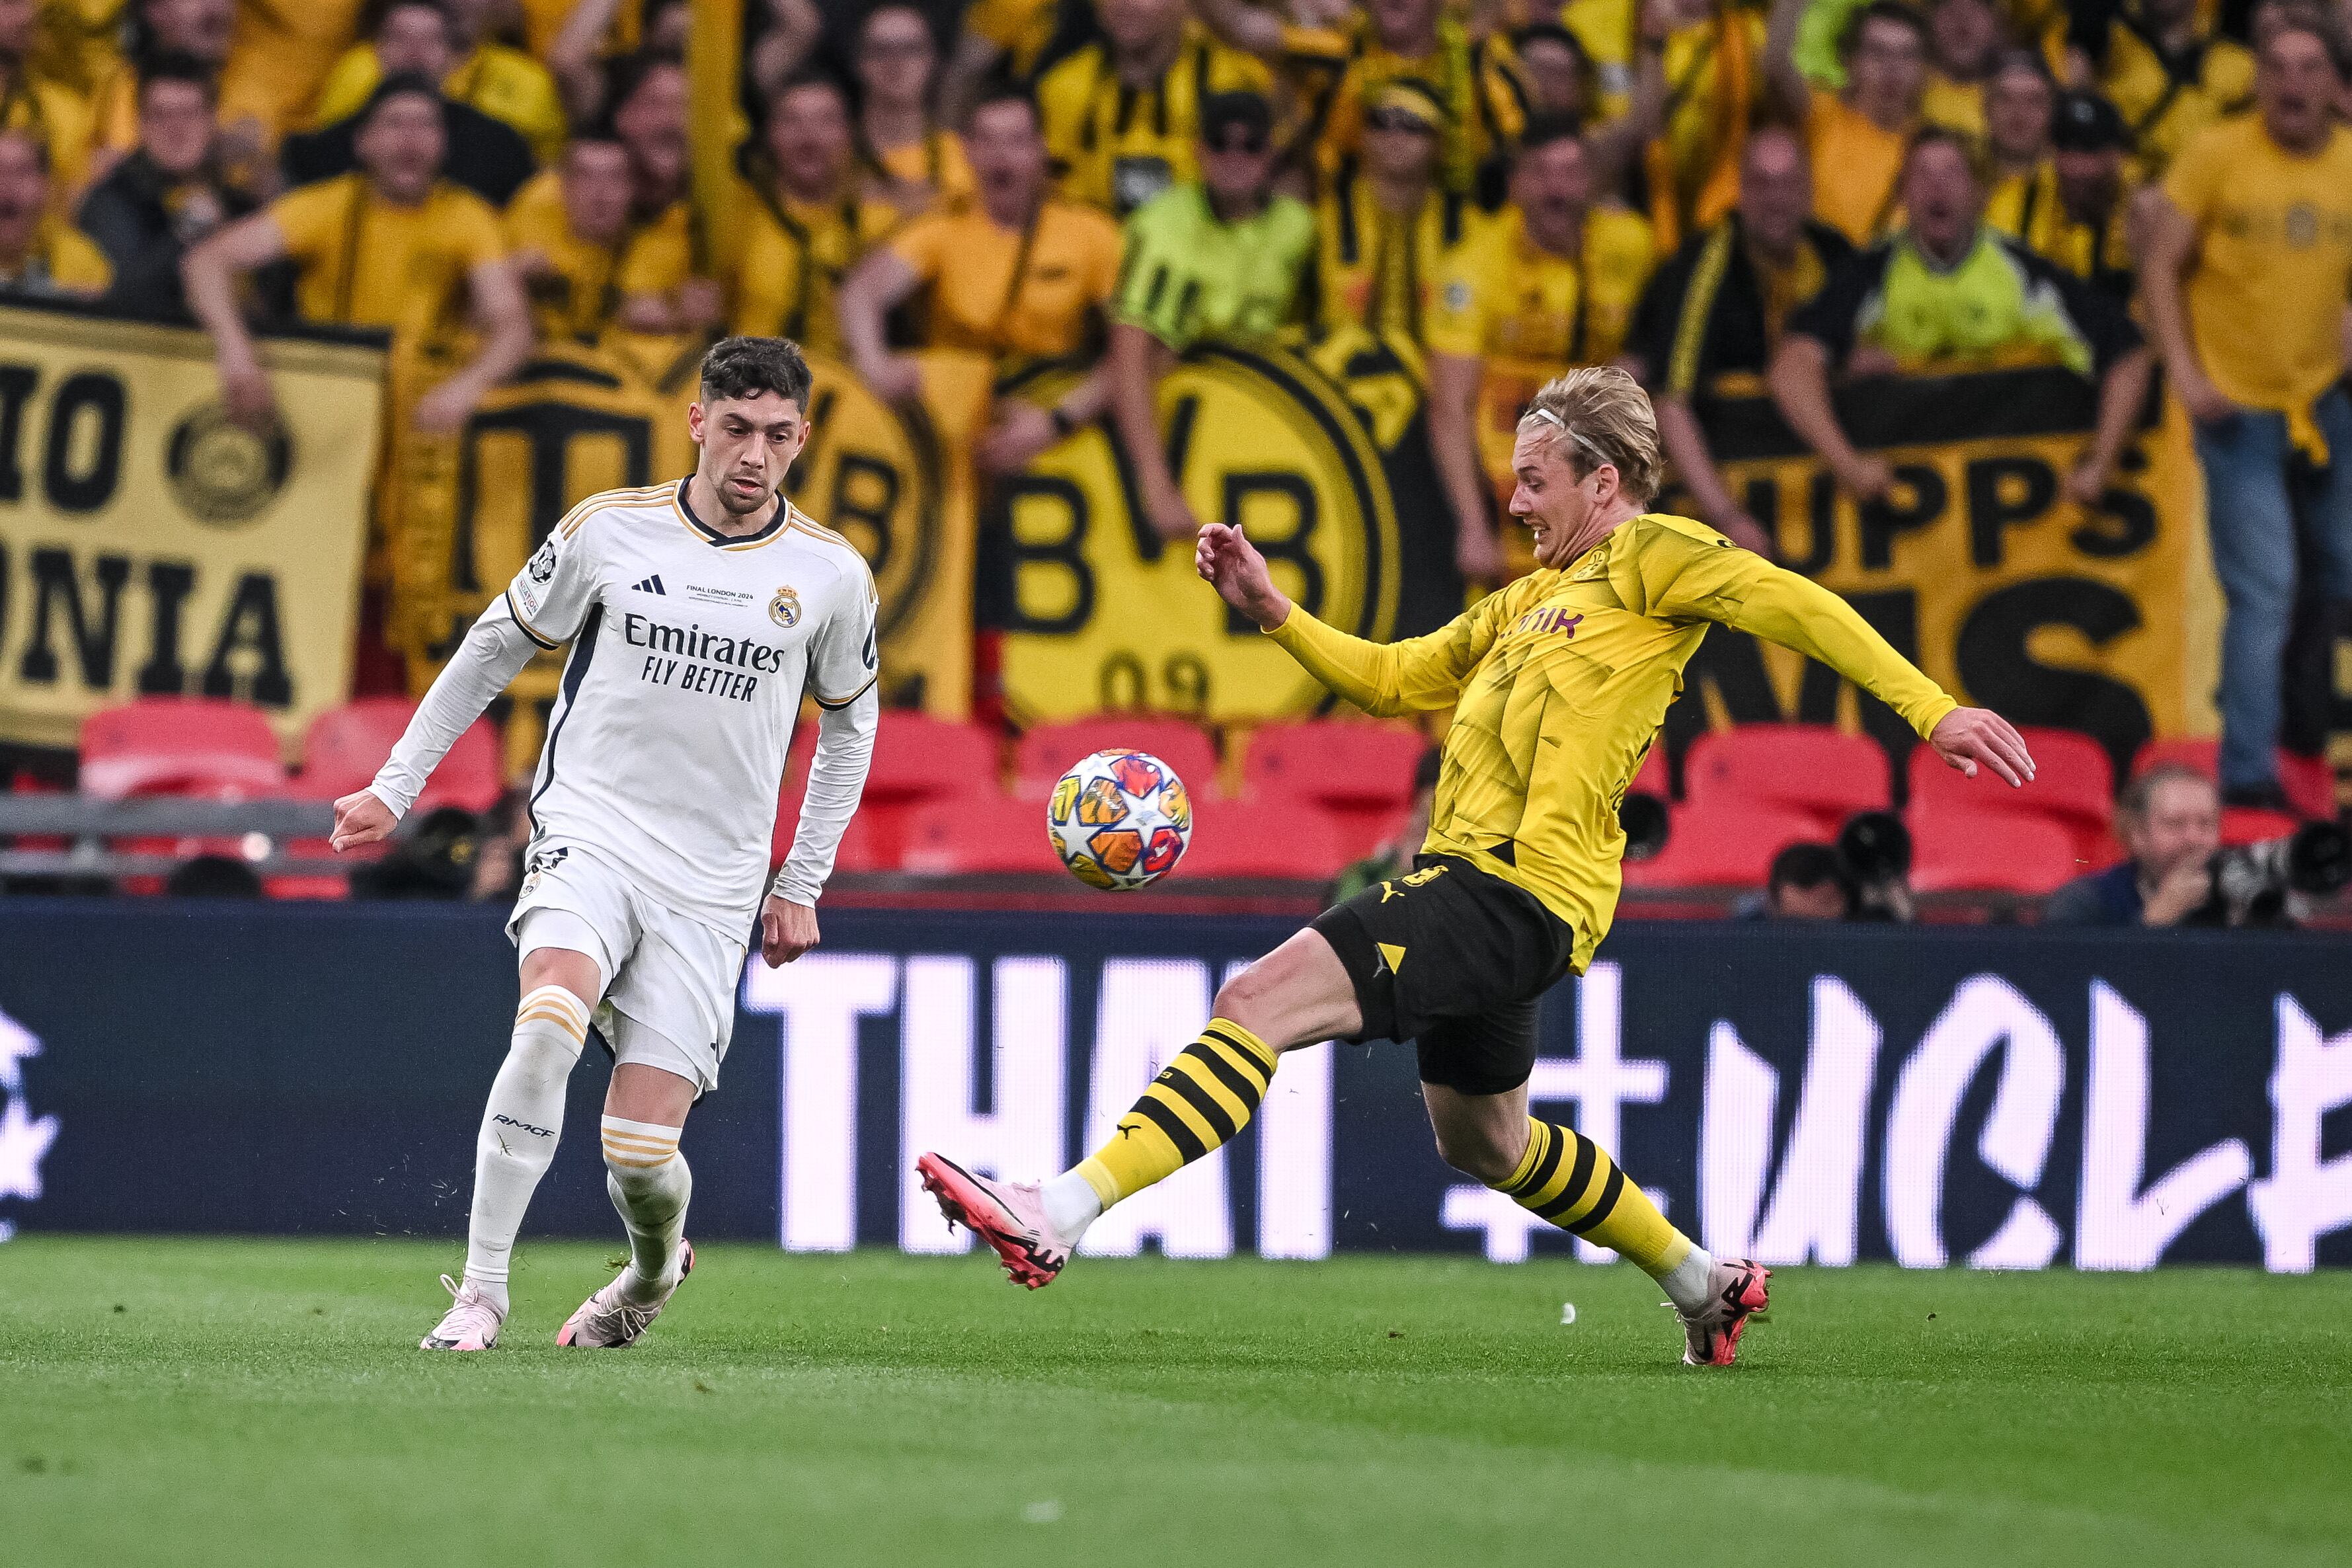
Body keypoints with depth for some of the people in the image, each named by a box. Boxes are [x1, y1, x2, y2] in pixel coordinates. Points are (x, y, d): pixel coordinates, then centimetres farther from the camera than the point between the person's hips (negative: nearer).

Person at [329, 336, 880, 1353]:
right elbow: (494, 648, 12)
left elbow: (849, 721, 19)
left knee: (640, 1151, -8)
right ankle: (481, 1289, -23)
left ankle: (654, 1270, 29)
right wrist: (396, 786, 12)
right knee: (551, 1017, -32)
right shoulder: (608, 530, -1)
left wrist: (803, 882, 17)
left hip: (710, 888, 1)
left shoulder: (830, 574, 2)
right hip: (587, 837, -1)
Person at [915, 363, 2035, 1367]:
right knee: (1486, 1143, 26)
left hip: (1517, 891, -10)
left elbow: (1791, 604, -10)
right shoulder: (1532, 601, 25)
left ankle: (1060, 1217, -32)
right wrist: (1271, 611, 18)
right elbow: (1392, 679, 31)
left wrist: (1931, 708, -21)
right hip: (1472, 883, 10)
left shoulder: (1649, 555, 0)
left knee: (1260, 1004, -22)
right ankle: (1704, 1286, 42)